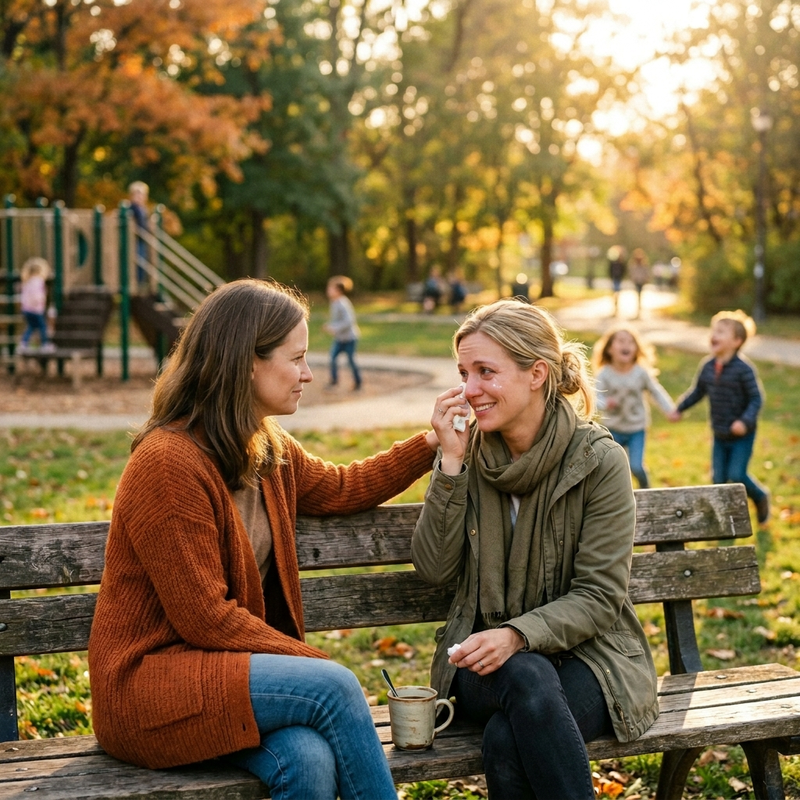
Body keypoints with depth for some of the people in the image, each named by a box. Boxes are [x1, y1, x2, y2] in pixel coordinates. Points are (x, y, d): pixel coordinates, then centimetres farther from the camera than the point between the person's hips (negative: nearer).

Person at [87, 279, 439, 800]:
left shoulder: (271, 451, 9)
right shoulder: (168, 463, -18)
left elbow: (340, 489, 30)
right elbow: (206, 619, -18)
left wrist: (431, 444, 24)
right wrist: (315, 661, -13)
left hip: (228, 667, 7)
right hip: (145, 686, -7)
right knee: (332, 686, -25)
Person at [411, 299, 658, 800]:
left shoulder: (599, 460, -9)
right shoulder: (470, 453, 2)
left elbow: (599, 597, -11)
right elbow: (435, 570, -6)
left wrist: (517, 635, -27)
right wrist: (451, 463, -13)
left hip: (583, 652, -2)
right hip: (486, 661, 3)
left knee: (508, 741, -33)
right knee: (527, 678, -34)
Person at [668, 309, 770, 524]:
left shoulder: (743, 369, -19)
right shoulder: (707, 366, 0)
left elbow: (756, 398, -18)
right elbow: (697, 391, 15)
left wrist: (745, 421, -30)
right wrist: (680, 409, 12)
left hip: (741, 435, -6)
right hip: (719, 435, 6)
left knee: (736, 474, -9)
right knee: (719, 478, 7)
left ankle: (760, 497, 20)